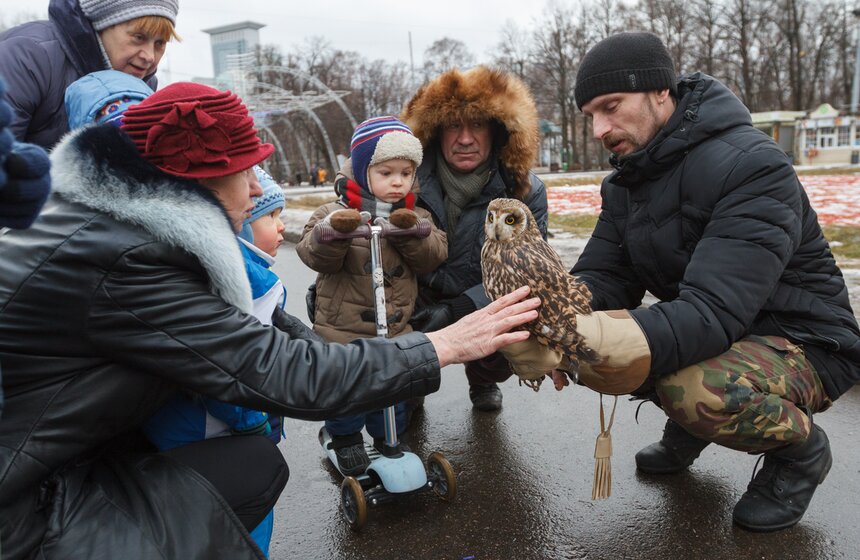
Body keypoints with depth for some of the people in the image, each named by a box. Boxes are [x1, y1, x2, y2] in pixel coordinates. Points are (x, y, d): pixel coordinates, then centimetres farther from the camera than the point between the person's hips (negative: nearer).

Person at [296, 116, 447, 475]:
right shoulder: (336, 212, -7)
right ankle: (345, 437, 31)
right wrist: (334, 230, -38)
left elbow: (433, 257, -6)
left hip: (396, 330, 4)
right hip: (342, 329, -3)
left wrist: (412, 231, -24)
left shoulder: (416, 217, 5)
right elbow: (313, 254, -18)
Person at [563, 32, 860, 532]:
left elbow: (713, 312, -35)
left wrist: (608, 338, -50)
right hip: (712, 333, 7)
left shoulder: (751, 165, -24)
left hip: (803, 344, -6)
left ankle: (801, 445, -1)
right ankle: (689, 423, 13)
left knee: (693, 389, -36)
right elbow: (601, 276, -7)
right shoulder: (626, 180, 0)